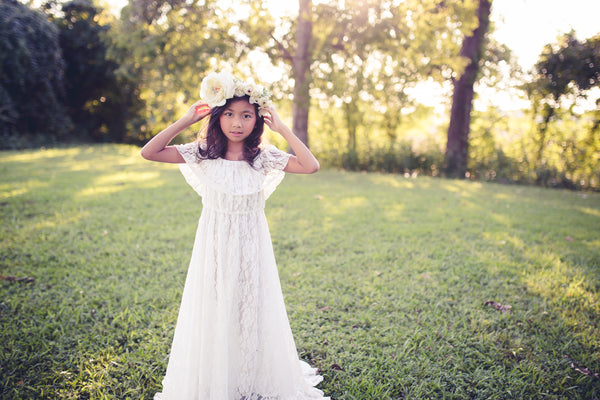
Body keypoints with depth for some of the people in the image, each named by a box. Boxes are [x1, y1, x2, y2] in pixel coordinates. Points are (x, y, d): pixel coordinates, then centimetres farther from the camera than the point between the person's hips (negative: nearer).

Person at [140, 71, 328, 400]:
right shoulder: (204, 153, -5)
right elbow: (149, 152, -10)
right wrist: (185, 120, -12)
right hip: (214, 248, 0)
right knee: (212, 313, 9)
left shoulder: (263, 157, -5)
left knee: (252, 313, 11)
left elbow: (311, 166, -16)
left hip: (251, 249, 0)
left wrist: (282, 129, -15)